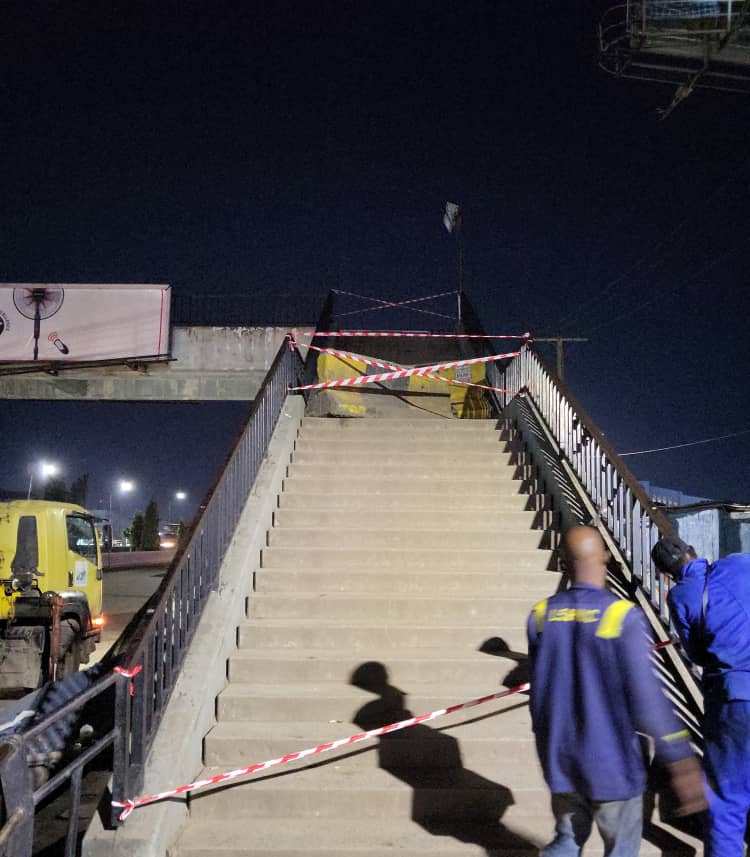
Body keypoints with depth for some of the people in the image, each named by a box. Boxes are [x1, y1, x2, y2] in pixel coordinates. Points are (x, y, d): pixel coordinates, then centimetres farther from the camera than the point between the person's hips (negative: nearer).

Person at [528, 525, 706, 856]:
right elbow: (645, 696, -21)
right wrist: (682, 761, -17)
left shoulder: (541, 615, -5)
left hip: (559, 757, 4)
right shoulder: (622, 616, -19)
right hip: (610, 762, -4)